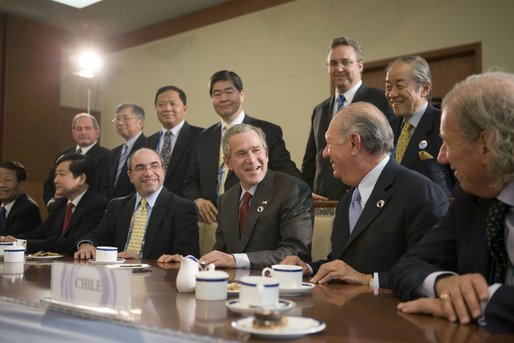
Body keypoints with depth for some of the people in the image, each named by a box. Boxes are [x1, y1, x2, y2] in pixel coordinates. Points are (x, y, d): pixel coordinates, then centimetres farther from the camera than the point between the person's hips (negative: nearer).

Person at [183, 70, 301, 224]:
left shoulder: (269, 132, -1)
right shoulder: (203, 139, 12)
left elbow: (290, 176, -3)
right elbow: (191, 182, 17)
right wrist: (197, 200, -4)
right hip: (211, 221, 3)